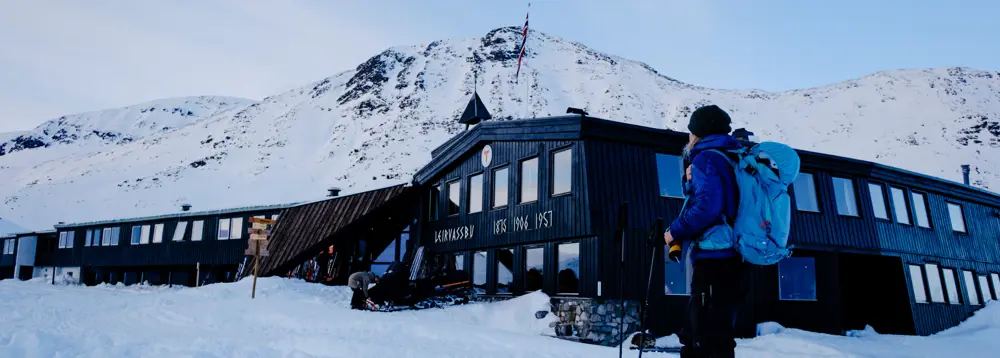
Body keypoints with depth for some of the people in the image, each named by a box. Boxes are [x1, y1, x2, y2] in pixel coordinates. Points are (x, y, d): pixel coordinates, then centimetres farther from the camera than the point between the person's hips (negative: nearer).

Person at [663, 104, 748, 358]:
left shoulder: (707, 157, -8)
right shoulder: (729, 159, 21)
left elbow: (708, 205, -21)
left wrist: (676, 230, -10)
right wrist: (691, 181, 13)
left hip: (714, 259, -10)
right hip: (731, 259, 10)